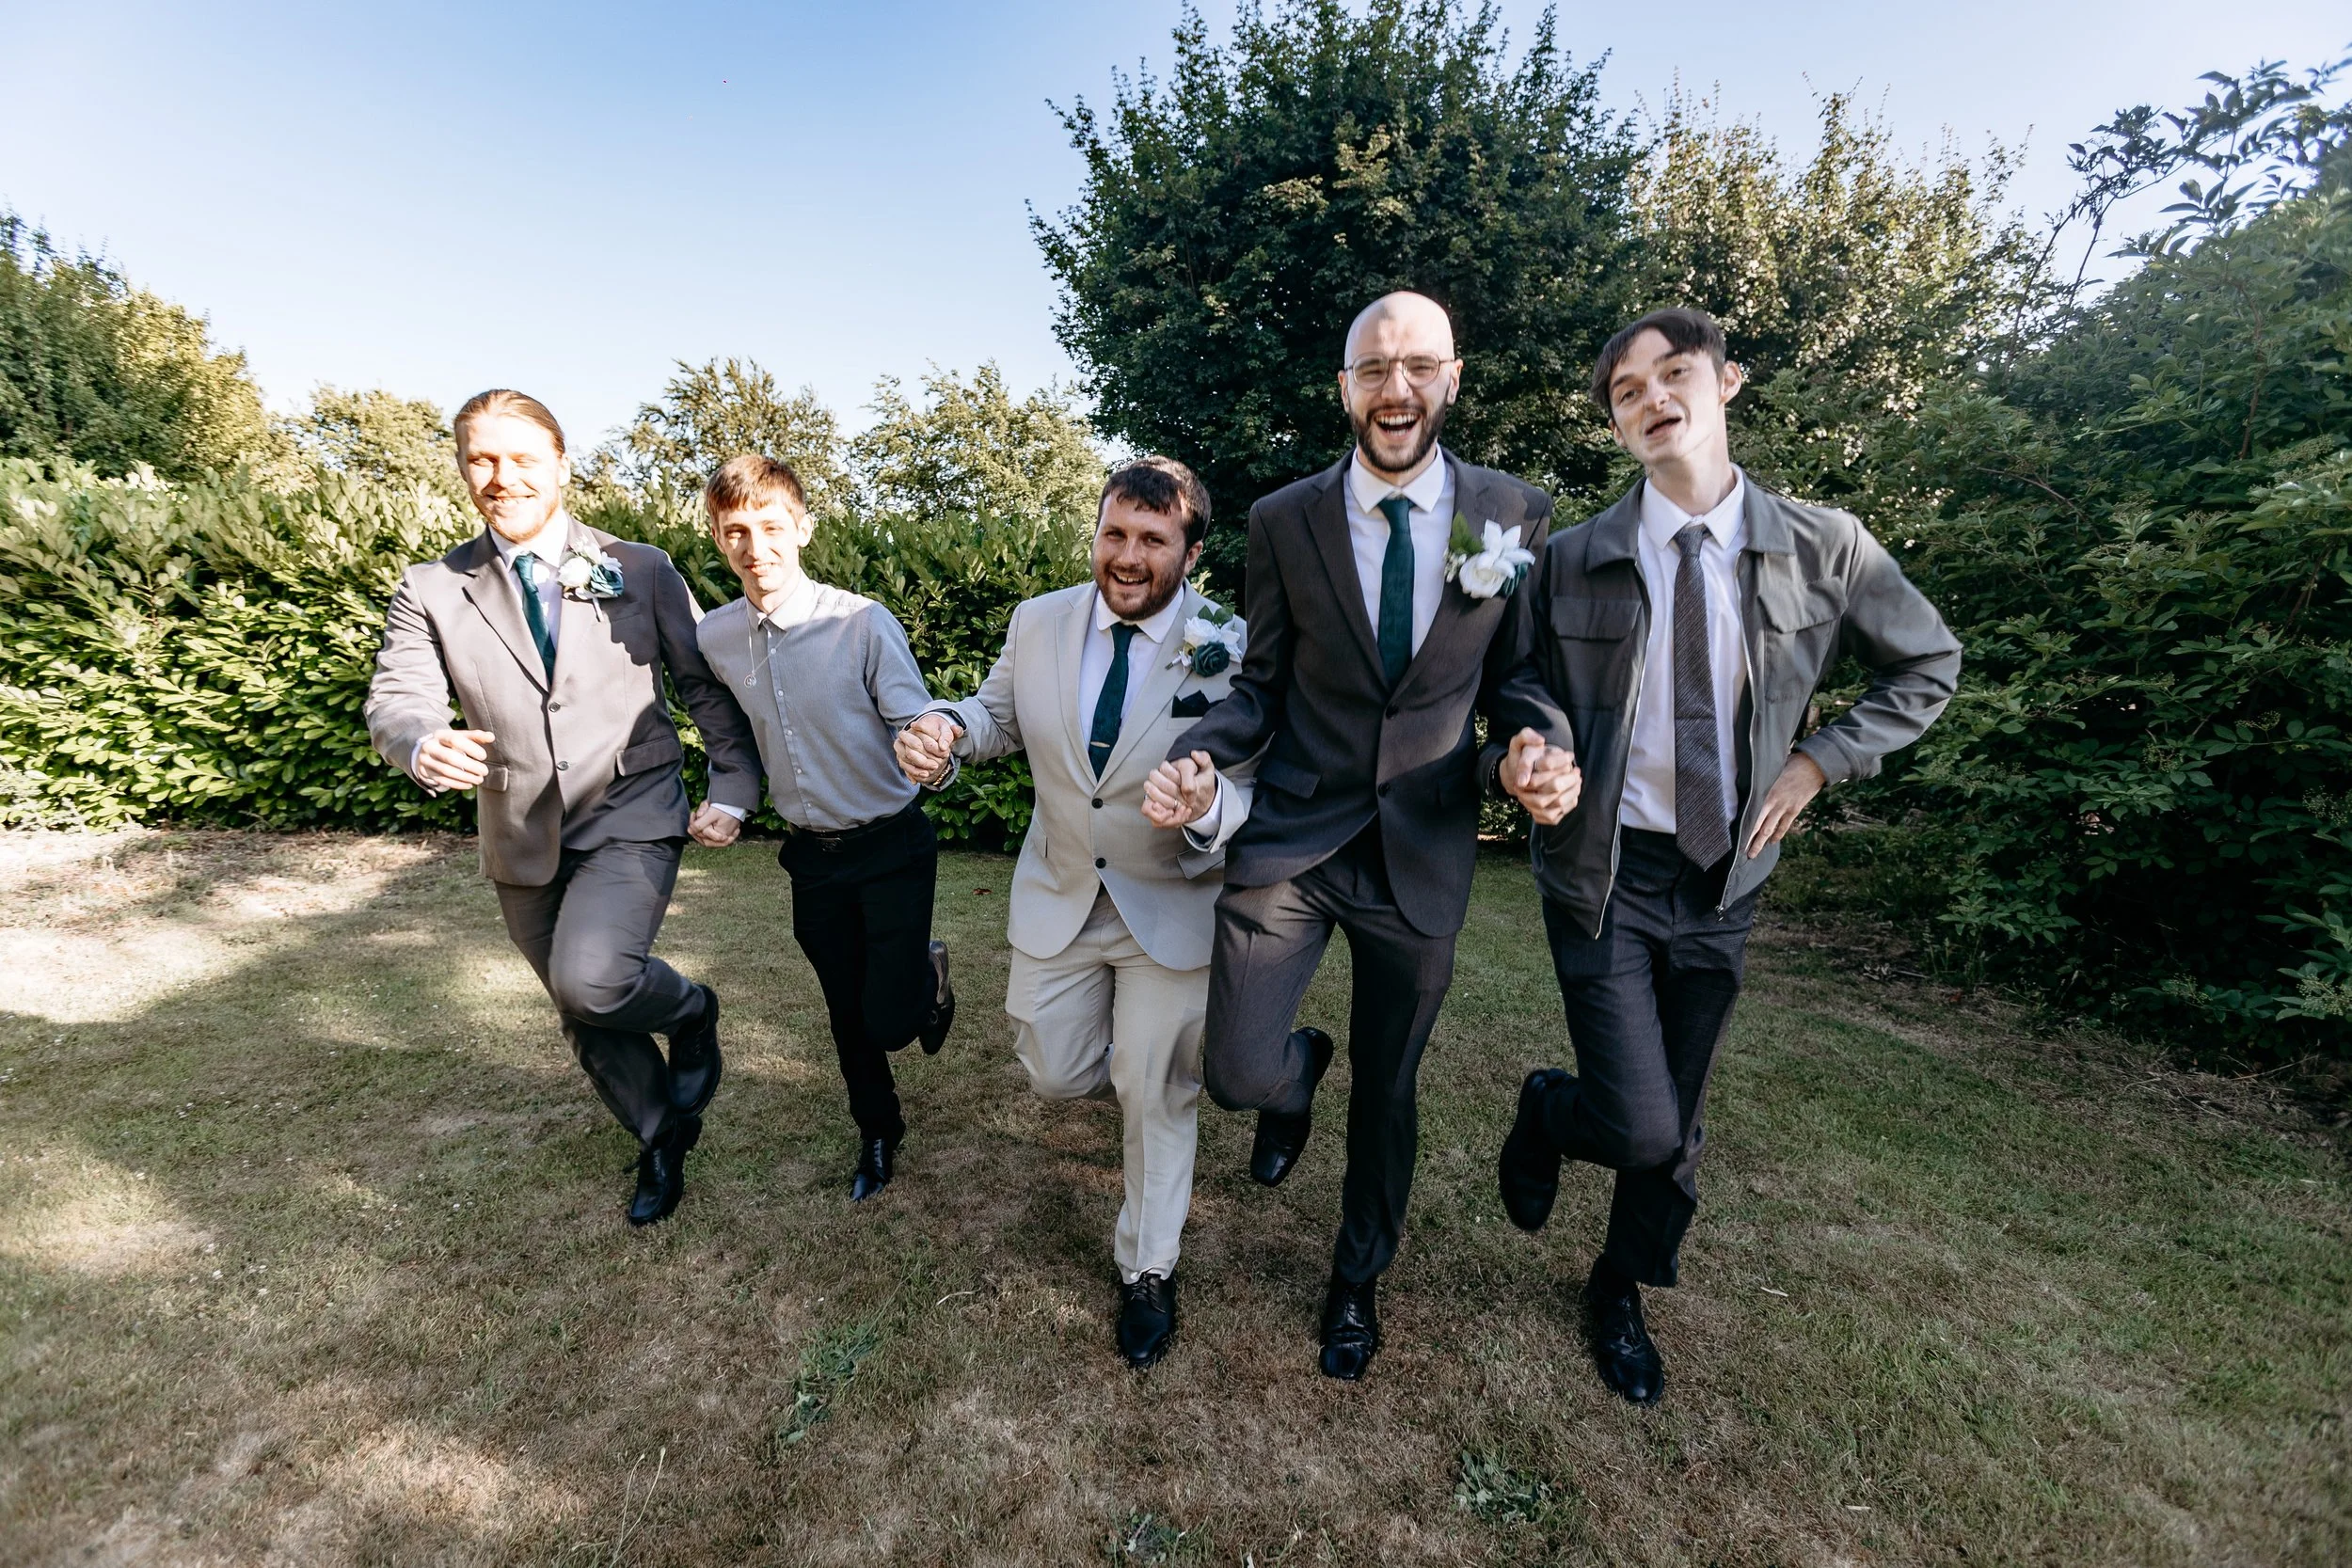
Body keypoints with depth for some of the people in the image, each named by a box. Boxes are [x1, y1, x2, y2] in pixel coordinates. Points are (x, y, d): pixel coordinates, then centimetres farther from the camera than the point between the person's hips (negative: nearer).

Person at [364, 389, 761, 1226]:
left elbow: (709, 686, -1)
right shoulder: (430, 590, 1)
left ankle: (690, 1012, 9)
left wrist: (732, 789, -11)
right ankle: (661, 1139, 41)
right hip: (524, 842, 4)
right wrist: (423, 746, -31)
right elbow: (394, 701, -7)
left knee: (591, 979, -27)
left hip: (630, 821, -3)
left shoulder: (640, 570, -2)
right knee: (587, 1022, 15)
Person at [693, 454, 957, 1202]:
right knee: (847, 1014, 18)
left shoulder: (864, 623, -20)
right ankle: (878, 1131, 44)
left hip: (892, 845, -4)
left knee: (890, 1020, -5)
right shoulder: (713, 638, -4)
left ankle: (930, 974, 32)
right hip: (813, 854, 5)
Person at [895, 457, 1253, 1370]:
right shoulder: (1039, 623, -7)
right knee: (1056, 1076, 15)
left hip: (1171, 907, -3)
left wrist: (1209, 808, -43)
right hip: (1059, 895, 4)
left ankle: (1147, 1271, 39)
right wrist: (947, 729, -17)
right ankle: (1163, 1071, 51)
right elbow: (1000, 716, 7)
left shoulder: (1231, 650, -18)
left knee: (1156, 1094, 11)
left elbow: (1251, 792, -18)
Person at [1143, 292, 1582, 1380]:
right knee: (1238, 1074, -6)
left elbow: (1518, 677, 5)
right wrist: (1195, 752, -18)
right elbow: (1262, 686, 2)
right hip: (1290, 838, 0)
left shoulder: (1514, 516, -1)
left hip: (1422, 853, 1)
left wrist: (1534, 751, -18)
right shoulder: (1283, 521, -1)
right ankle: (1299, 1075, 38)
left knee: (1387, 1090, 16)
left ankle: (1358, 1278, 47)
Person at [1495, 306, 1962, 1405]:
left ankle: (1621, 1294, 44)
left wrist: (1820, 759, -2)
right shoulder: (1573, 562, -7)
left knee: (1676, 1123, 16)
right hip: (1604, 872, -2)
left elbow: (1929, 667, 11)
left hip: (1723, 877, 3)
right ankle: (1547, 1109, 29)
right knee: (1641, 1129, -9)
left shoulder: (1823, 549, -2)